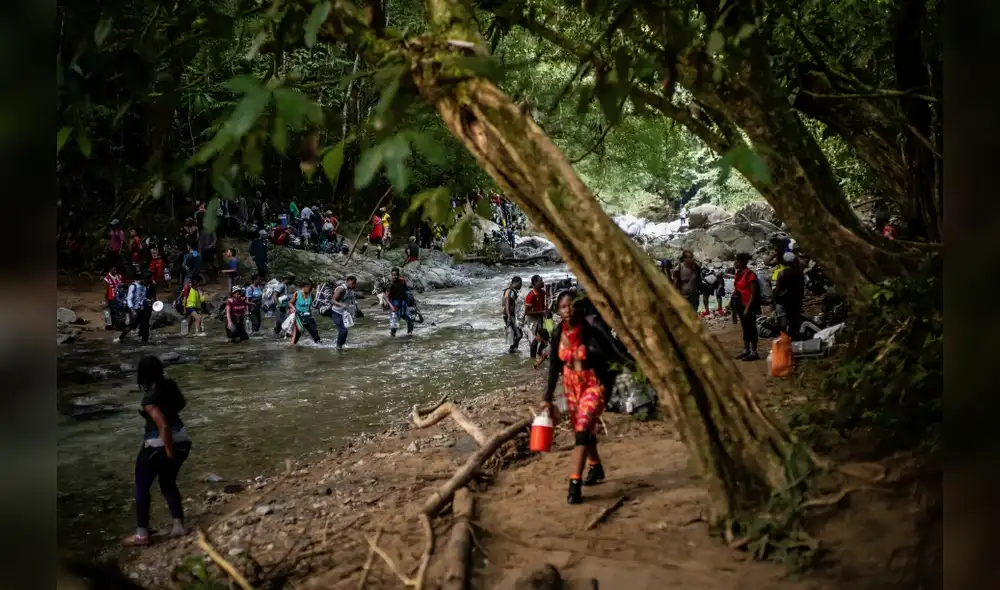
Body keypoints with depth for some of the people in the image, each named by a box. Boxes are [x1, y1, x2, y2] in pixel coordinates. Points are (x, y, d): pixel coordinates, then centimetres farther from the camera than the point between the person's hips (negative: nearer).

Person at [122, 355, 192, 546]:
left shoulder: (149, 399, -25)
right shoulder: (170, 385, -3)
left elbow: (163, 426, -30)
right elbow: (182, 403, 17)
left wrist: (169, 450, -19)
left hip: (159, 445, -7)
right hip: (181, 440, 7)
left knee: (142, 486, 12)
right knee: (168, 483, 23)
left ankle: (142, 534, 14)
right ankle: (179, 526, 18)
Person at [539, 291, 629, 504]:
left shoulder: (592, 332, -20)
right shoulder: (558, 334, -5)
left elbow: (615, 356, -12)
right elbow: (554, 367, 4)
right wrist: (548, 398, 3)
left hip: (594, 385, -6)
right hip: (571, 386, 6)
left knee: (582, 429, -19)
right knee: (582, 430, 18)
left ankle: (575, 484, -20)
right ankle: (596, 468, 43)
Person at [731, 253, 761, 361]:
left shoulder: (750, 275, -17)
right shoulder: (738, 274, 9)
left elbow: (754, 293, -18)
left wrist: (748, 307, -20)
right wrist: (733, 304, 14)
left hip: (748, 305, -9)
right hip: (740, 305, 9)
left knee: (751, 328, -4)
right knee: (745, 328, 15)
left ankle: (753, 353, 0)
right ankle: (746, 351, 22)